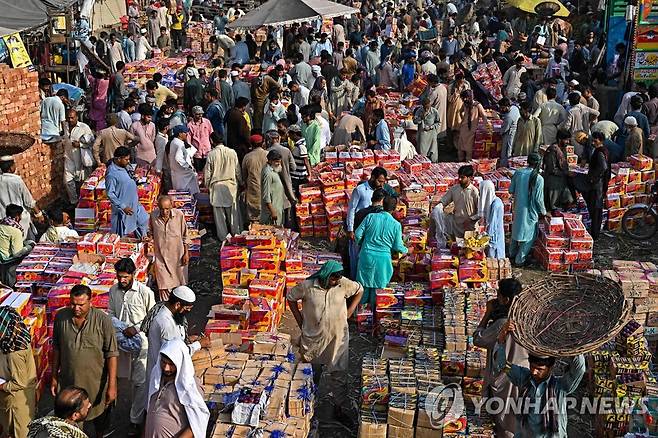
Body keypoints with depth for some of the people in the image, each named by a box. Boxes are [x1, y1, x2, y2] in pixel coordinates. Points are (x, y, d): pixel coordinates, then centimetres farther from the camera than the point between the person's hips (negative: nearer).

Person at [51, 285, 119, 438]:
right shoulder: (61, 317, -9)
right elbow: (56, 349, 4)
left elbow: (112, 354, -16)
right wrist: (54, 377, 7)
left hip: (96, 383, -2)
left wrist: (112, 386, -17)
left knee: (100, 420, 20)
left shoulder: (103, 320, -19)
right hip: (68, 381, 2)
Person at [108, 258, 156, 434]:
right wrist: (114, 324, -9)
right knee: (132, 379, 17)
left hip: (141, 341, -5)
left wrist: (136, 328, -18)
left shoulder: (145, 292, -16)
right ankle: (142, 405, 38)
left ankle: (136, 420, 4)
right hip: (123, 341, 5)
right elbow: (111, 313, 11)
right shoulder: (113, 291, 0)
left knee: (140, 381, -4)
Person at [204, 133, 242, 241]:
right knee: (233, 210, 13)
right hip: (231, 185, 2)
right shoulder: (232, 152, -7)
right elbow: (237, 170, 0)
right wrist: (240, 182, 15)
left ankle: (222, 236, 15)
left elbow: (207, 173, -5)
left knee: (219, 212, 8)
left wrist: (207, 185, 10)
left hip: (217, 186, -1)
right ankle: (235, 233, 22)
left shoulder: (211, 154, -11)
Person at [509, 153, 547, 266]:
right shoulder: (538, 179, -21)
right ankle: (519, 259, 15)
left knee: (516, 229, 25)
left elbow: (511, 190, 2)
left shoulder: (518, 173, -8)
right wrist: (543, 211, -1)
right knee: (529, 235, 11)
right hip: (530, 211, -5)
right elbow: (539, 199, -17)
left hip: (518, 208, 5)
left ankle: (512, 253, 40)